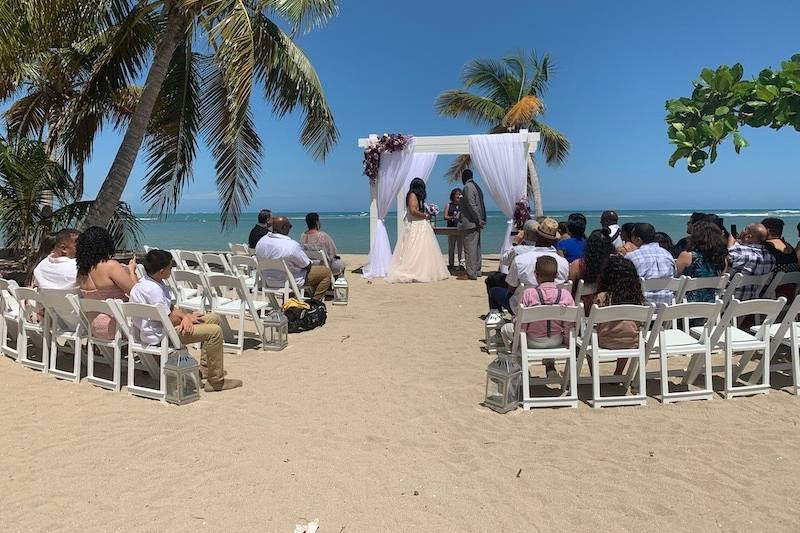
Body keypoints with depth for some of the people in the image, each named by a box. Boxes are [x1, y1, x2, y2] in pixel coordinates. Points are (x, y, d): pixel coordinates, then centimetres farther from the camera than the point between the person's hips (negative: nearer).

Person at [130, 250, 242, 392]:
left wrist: (185, 317, -9)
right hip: (158, 335, -11)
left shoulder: (156, 283, 6)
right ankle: (216, 382, -10)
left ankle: (204, 368, 16)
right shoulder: (152, 290, -26)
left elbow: (171, 307, 10)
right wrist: (186, 317, -4)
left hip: (160, 327, 11)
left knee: (213, 318, 11)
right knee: (214, 331, -19)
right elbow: (171, 320, -24)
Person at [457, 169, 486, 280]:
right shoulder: (477, 186, 18)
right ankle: (477, 271, 20)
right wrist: (481, 220, 12)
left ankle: (470, 273, -10)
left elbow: (471, 205, -19)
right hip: (476, 223, 10)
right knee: (476, 247, 14)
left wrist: (478, 220, -16)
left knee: (470, 248, -9)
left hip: (470, 223, -10)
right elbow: (481, 205, 16)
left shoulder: (467, 187, -11)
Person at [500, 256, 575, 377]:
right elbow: (570, 324, -5)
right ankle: (550, 365, 32)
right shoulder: (565, 294, -13)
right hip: (556, 341, 3)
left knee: (506, 328, 23)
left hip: (533, 341, -3)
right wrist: (565, 340, 13)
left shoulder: (529, 293, -19)